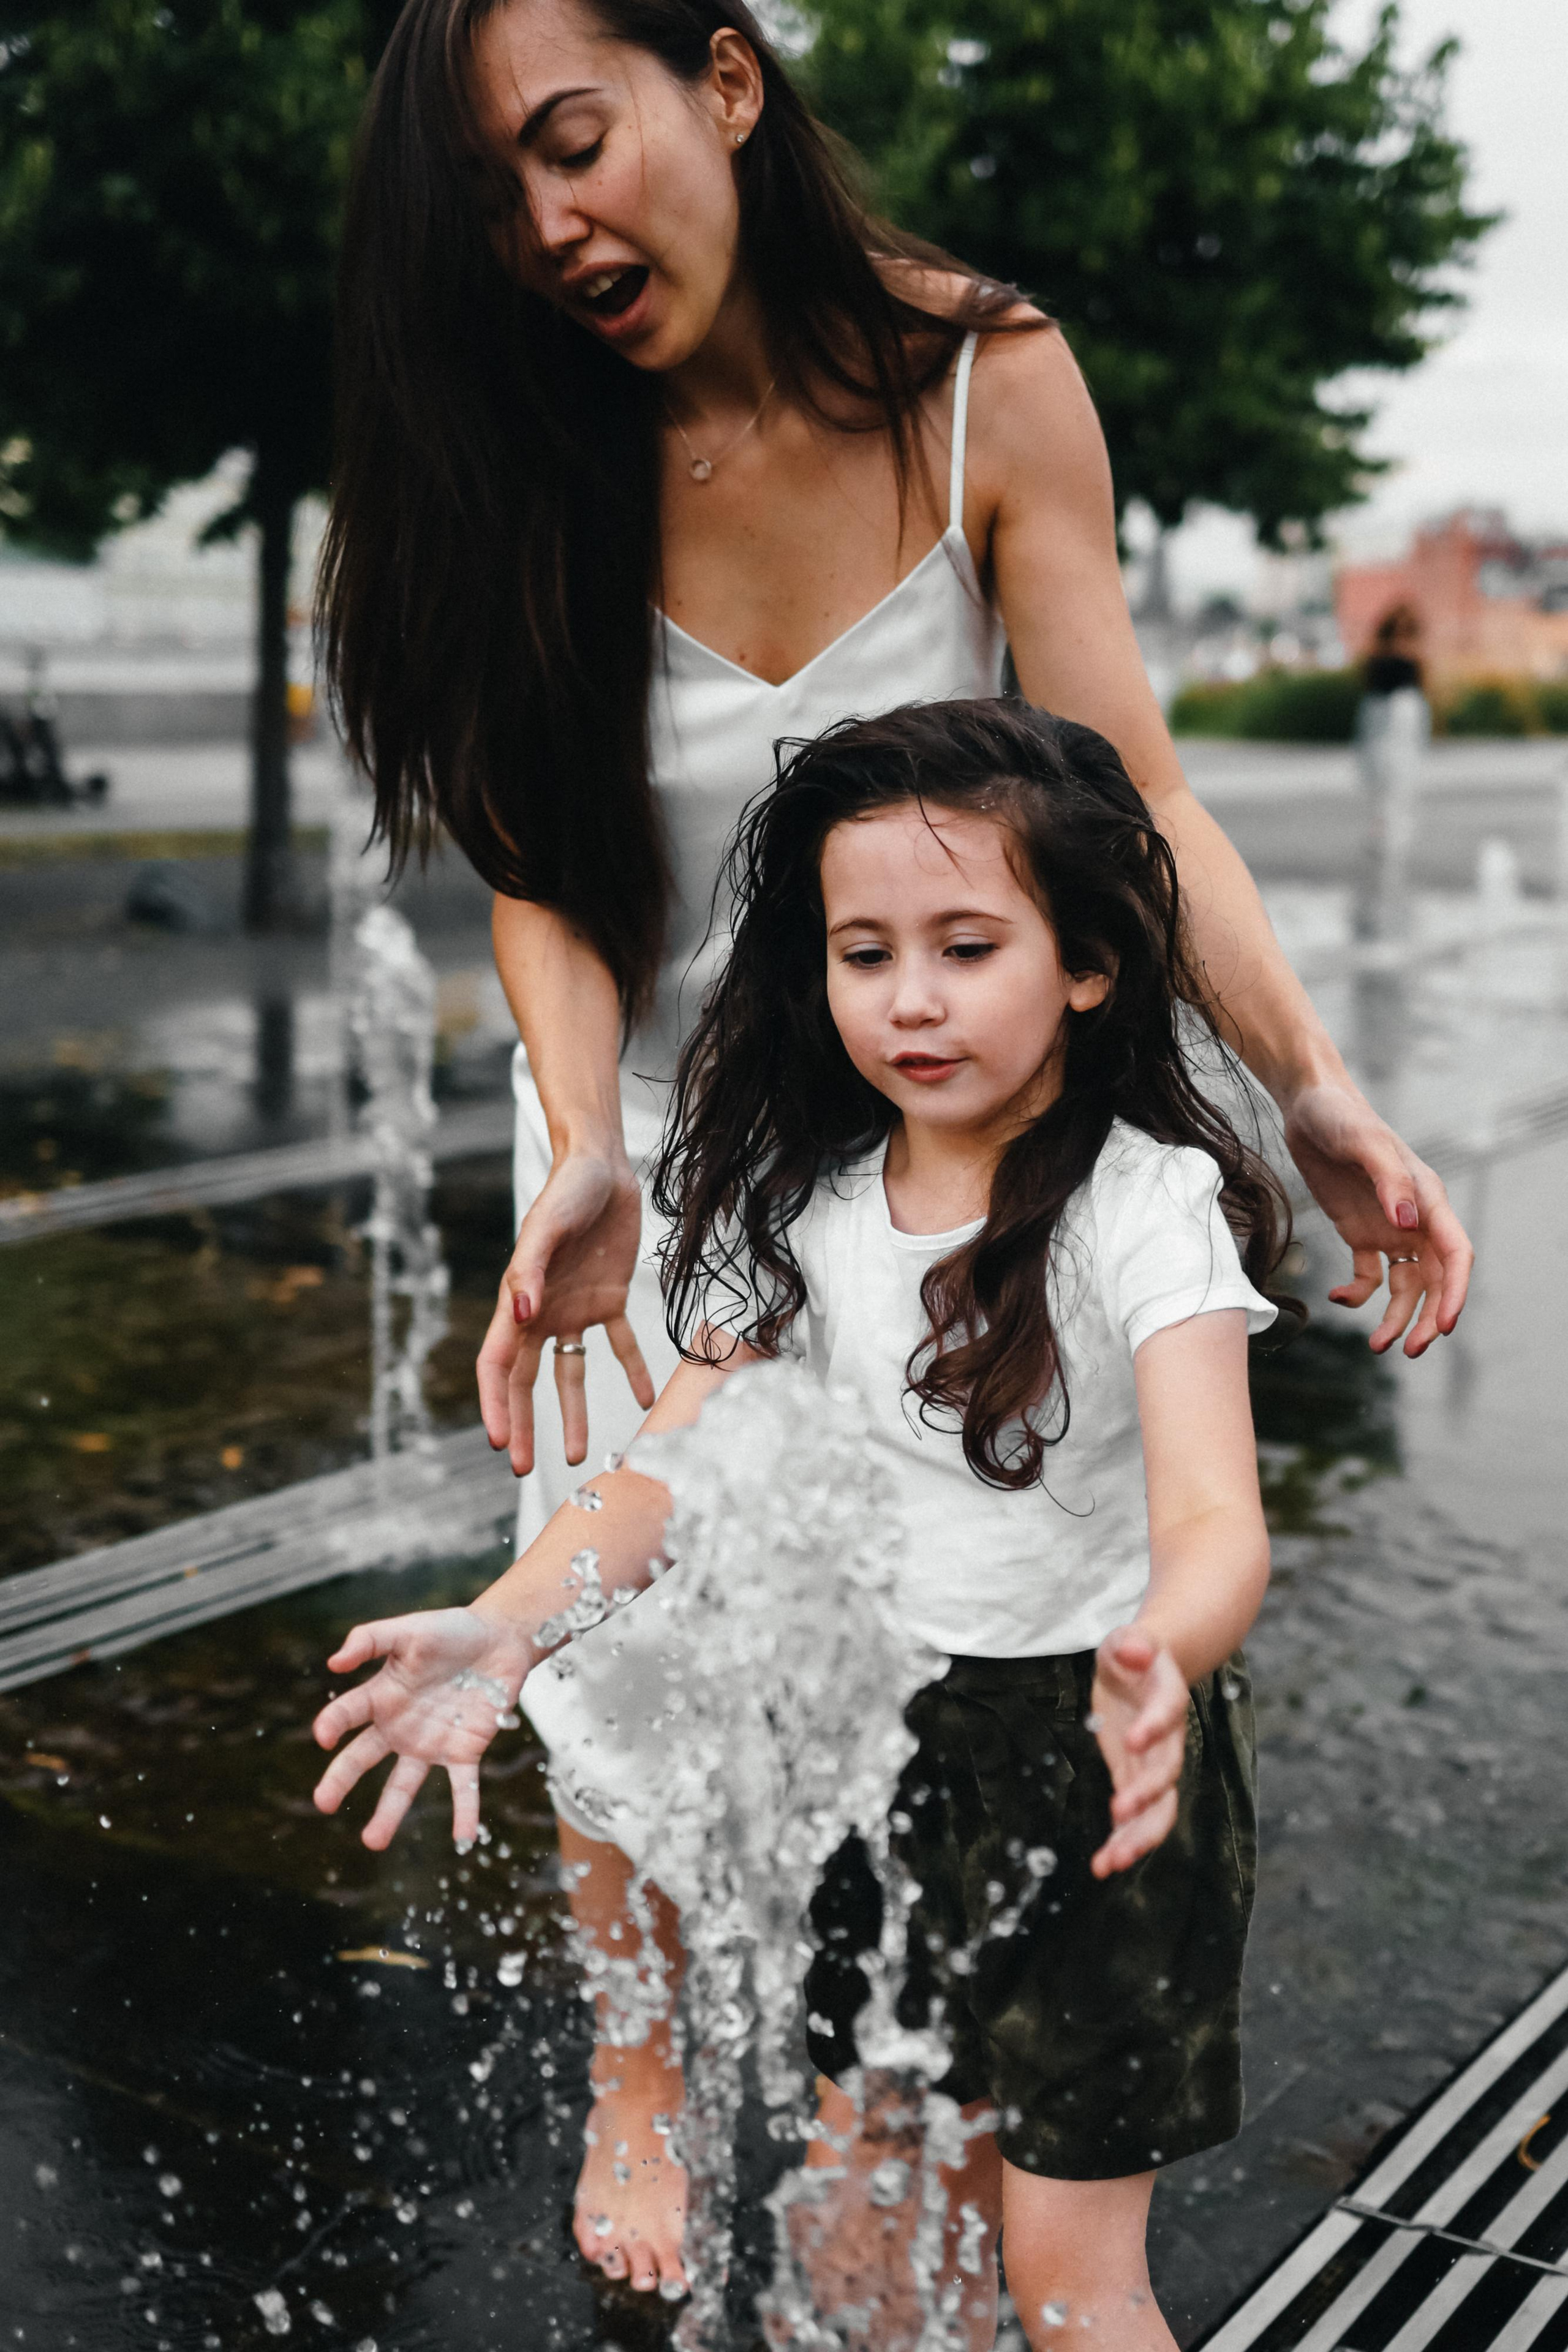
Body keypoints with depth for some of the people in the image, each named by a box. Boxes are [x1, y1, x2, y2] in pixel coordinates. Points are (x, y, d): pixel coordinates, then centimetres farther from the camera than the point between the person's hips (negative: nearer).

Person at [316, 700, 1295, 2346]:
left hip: (1085, 1760, -5)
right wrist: (501, 1631, -24)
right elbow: (667, 1471, -6)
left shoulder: (1147, 1208, -19)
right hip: (874, 1735, 5)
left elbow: (1217, 1519, -30)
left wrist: (1160, 1663, -53)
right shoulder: (803, 1208, -3)